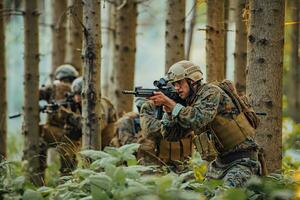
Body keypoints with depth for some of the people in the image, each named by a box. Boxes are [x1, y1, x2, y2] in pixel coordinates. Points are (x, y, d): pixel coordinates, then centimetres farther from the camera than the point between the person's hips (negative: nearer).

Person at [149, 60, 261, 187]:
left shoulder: (211, 92, -12)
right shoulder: (188, 105, 12)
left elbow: (199, 119, -29)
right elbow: (171, 135, 10)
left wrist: (171, 104, -24)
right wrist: (168, 110, -6)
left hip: (241, 158, -9)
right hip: (221, 160, 9)